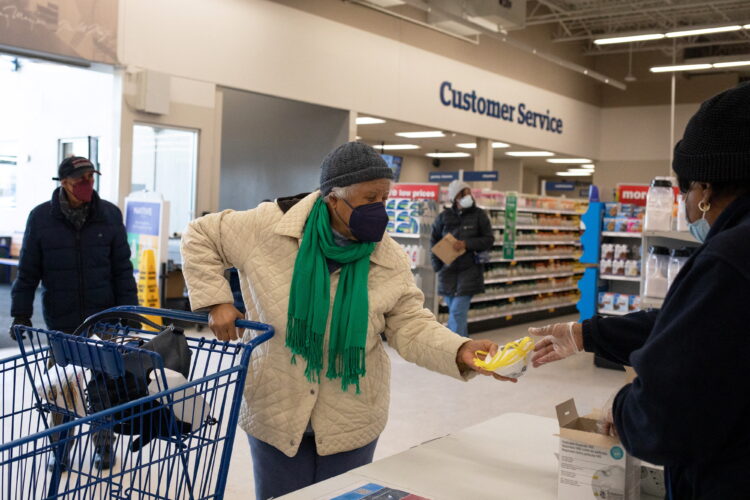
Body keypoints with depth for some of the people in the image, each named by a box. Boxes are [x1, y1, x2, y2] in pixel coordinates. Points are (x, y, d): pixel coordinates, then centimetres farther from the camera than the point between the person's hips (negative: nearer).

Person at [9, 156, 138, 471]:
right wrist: (21, 313, -1)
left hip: (103, 316, 0)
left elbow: (122, 268, 1)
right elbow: (28, 271, 1)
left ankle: (104, 445, 24)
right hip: (60, 320, 0)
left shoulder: (109, 215, -3)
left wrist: (128, 312, -1)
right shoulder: (41, 218, -4)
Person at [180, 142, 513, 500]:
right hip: (275, 412, -1)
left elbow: (411, 327, -7)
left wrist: (460, 352, -25)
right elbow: (200, 236, 0)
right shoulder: (268, 227, -13)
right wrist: (216, 300, -10)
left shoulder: (389, 259, -8)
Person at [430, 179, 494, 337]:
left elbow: (489, 239, -1)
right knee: (460, 312, 13)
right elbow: (434, 240, 15)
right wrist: (436, 262, 4)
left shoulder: (478, 214, -1)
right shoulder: (444, 216, 4)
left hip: (469, 269, -3)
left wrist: (467, 244, -14)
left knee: (458, 311, -12)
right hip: (447, 269, 3)